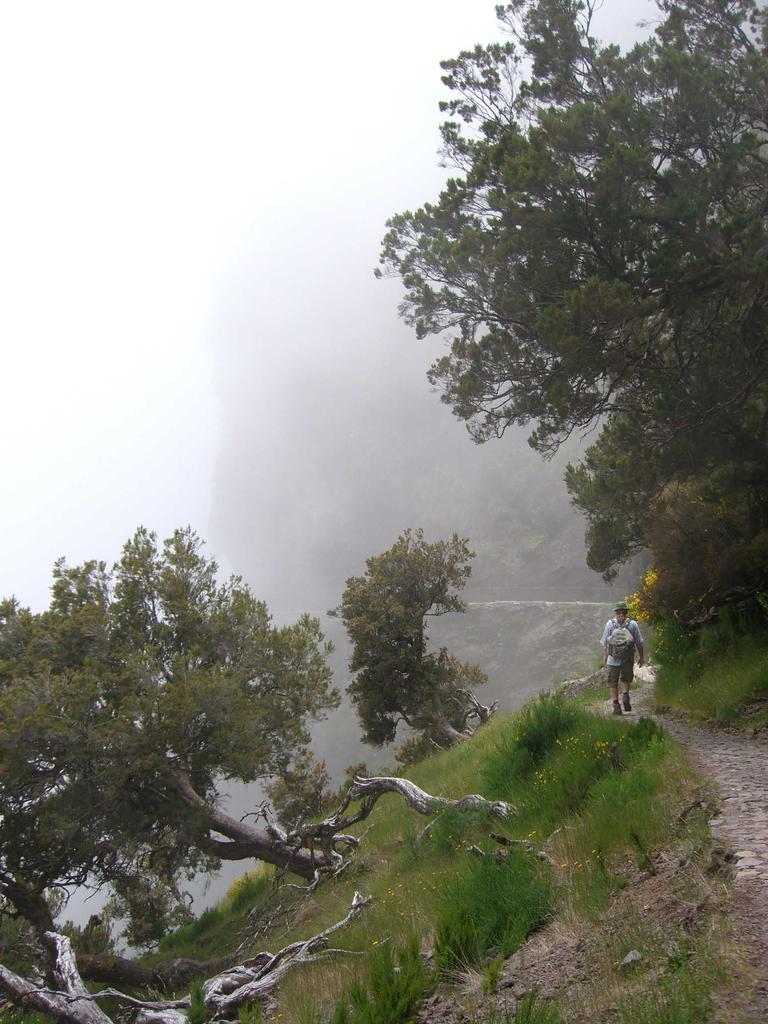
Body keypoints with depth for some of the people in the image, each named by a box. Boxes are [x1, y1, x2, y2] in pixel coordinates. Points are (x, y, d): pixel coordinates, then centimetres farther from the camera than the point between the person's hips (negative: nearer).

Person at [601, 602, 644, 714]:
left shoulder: (610, 624, 1)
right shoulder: (632, 624, 0)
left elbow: (604, 643, 5)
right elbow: (639, 643, 1)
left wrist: (605, 655, 18)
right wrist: (641, 657, 11)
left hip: (613, 659, 0)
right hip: (628, 658, 1)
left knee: (613, 682, 8)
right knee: (626, 679, 20)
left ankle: (616, 704, 3)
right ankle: (625, 695, -4)